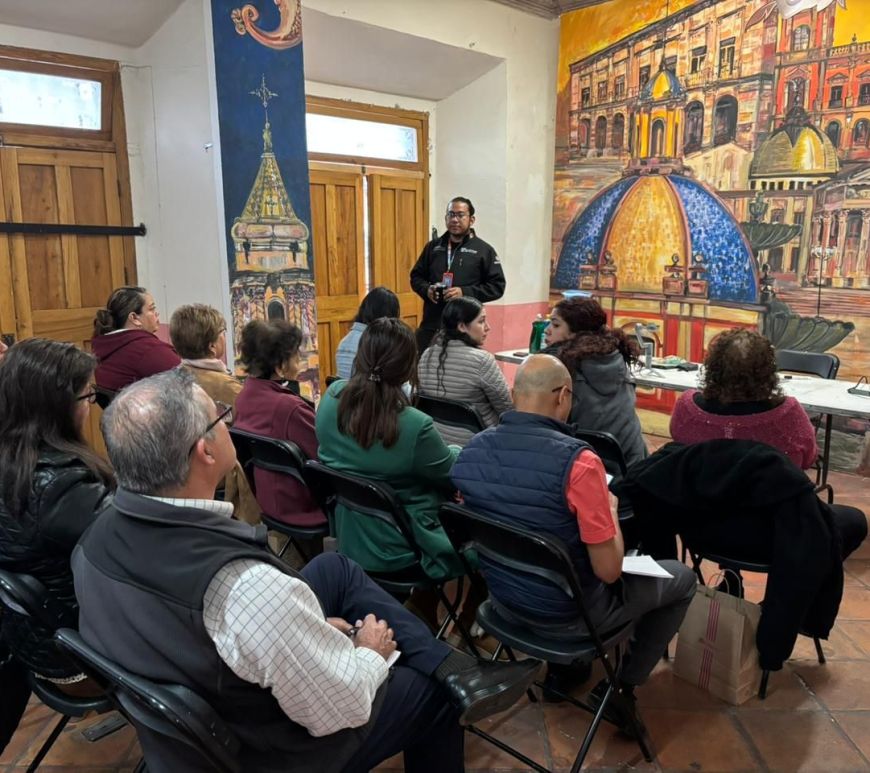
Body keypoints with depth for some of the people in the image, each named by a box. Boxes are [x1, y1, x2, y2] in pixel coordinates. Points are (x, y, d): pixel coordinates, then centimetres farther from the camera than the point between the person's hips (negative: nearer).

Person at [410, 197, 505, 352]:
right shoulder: (433, 247, 14)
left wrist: (465, 292, -14)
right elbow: (416, 276, 20)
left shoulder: (484, 250, 2)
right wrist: (427, 290, -3)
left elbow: (497, 286, -2)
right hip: (430, 326, 4)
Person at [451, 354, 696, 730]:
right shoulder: (577, 460, -29)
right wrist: (611, 509, -4)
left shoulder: (471, 450, -11)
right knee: (681, 577, 19)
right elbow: (609, 571, -22)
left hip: (503, 596, 6)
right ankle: (621, 687, 23)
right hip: (568, 610, -6)